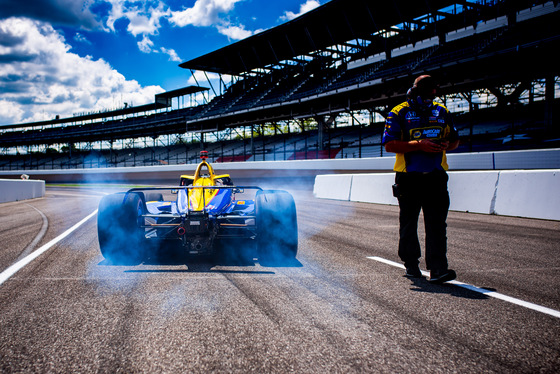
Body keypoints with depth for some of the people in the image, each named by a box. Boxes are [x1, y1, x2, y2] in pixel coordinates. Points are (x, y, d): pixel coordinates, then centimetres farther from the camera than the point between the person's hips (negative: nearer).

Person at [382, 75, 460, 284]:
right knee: (408, 222, 8)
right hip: (408, 176, -2)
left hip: (435, 176, 3)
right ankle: (411, 265, 23)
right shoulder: (399, 113, -1)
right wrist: (419, 145, -19)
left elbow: (454, 140, 21)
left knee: (437, 223, -5)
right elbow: (389, 145, -9)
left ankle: (437, 269, -7)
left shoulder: (442, 112, 13)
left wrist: (447, 145, -3)